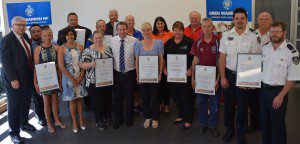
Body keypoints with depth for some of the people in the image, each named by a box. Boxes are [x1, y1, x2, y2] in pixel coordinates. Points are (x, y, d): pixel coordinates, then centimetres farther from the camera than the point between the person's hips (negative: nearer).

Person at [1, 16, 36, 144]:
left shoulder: (25, 37, 9)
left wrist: (32, 74, 6)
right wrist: (13, 79, -20)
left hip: (28, 78, 7)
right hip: (15, 80, -7)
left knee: (26, 103, 19)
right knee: (14, 106, 5)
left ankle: (24, 123, 40)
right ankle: (14, 132, 19)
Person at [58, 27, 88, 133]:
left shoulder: (80, 46, 2)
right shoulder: (61, 48, -7)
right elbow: (61, 66, -11)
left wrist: (81, 77, -8)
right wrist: (73, 79, -12)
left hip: (80, 77, 2)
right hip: (68, 77, -2)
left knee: (79, 98, 11)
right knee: (72, 100, 7)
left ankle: (81, 120, 22)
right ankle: (74, 122, 20)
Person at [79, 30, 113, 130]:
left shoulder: (108, 48, 6)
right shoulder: (88, 50, -7)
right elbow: (81, 65, -10)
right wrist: (91, 64, -28)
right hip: (94, 81, -4)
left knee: (107, 99, 15)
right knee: (97, 101, 5)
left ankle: (107, 117, 35)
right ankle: (99, 120, 24)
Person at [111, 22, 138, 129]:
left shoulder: (134, 41, -9)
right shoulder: (112, 41, -2)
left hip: (130, 73, -1)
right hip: (116, 73, 2)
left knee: (129, 97, 12)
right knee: (116, 97, 10)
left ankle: (129, 119, 34)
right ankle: (118, 119, 31)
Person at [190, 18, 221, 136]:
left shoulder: (218, 41, -7)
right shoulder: (197, 42, 3)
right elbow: (195, 60, 7)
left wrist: (218, 79, -12)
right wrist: (193, 77, 3)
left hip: (214, 76, -3)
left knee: (214, 103, 7)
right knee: (200, 102, 11)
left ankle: (213, 125, 24)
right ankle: (203, 124, 28)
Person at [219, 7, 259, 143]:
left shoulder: (252, 37, -3)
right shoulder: (226, 35, 1)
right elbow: (222, 57, 1)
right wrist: (223, 77, -3)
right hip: (229, 75, 2)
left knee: (243, 105, 6)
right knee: (228, 103, 12)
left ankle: (241, 133, 24)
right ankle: (229, 129, 30)